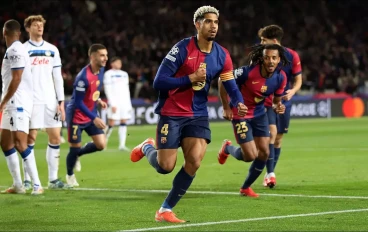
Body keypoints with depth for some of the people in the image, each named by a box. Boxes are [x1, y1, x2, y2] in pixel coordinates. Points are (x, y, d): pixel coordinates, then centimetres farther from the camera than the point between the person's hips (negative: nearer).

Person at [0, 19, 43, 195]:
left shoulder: (15, 50, -14)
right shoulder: (14, 50, 15)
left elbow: (16, 79, -19)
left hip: (18, 103, -10)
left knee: (20, 143, -16)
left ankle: (37, 185, -17)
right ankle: (17, 185, 15)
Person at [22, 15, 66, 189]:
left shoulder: (52, 49, 12)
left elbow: (57, 77, 12)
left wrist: (61, 102, 5)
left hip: (51, 101, 4)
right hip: (31, 101, -4)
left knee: (55, 138, 1)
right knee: (30, 139, -4)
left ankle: (53, 178, 7)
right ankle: (27, 180, 1)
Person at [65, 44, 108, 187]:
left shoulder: (100, 70, -2)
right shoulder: (83, 77, -28)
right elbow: (78, 103, -26)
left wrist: (98, 100, -1)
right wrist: (94, 119, -29)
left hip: (91, 114, 7)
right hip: (77, 116, -7)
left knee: (101, 145, 0)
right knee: (75, 148, 2)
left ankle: (78, 154, 26)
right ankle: (70, 176, 26)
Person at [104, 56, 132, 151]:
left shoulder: (124, 74, 18)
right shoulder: (108, 74, -1)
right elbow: (107, 90, -7)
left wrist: (129, 104, 12)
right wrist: (112, 104, -14)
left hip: (125, 102, 6)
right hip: (114, 103, -6)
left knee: (123, 123, -1)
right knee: (111, 124, -8)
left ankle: (122, 145, -2)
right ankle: (103, 142, 7)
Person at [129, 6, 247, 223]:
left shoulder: (222, 55, 0)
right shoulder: (183, 49, -16)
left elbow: (231, 86, 0)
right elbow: (159, 82, -18)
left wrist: (239, 103, -21)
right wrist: (191, 78, -25)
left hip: (198, 115, 4)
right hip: (172, 114, -4)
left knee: (194, 161, -13)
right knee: (165, 167, -3)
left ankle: (165, 210, 2)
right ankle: (147, 147, 34)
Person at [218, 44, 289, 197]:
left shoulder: (281, 77, -11)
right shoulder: (248, 72, -28)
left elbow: (276, 100, 5)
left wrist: (278, 107, -20)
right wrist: (226, 107, -15)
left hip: (259, 114, 6)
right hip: (241, 114, -6)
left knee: (264, 153, 2)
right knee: (250, 156, -9)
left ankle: (246, 187, 24)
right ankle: (227, 148, 26)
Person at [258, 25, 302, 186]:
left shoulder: (292, 56, -7)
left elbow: (298, 80, -1)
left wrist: (292, 91, -21)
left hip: (283, 101, 2)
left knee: (278, 139, 9)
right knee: (271, 133, -17)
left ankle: (270, 174, 23)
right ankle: (270, 174, -14)